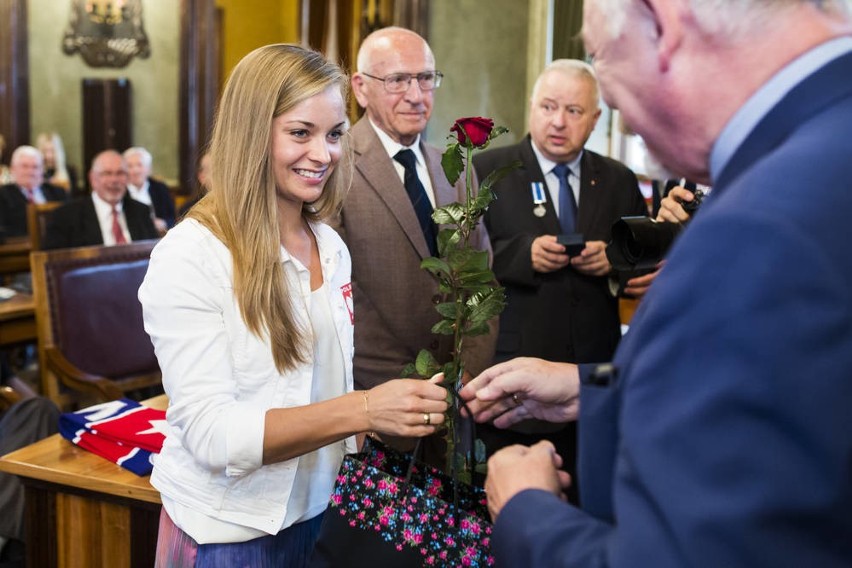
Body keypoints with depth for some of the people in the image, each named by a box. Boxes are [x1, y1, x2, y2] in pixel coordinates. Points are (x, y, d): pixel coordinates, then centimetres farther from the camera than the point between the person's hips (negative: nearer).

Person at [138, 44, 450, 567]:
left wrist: (404, 409, -8)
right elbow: (212, 434, -24)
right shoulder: (191, 255, -19)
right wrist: (362, 410, -34)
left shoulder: (331, 247, 2)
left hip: (319, 515, 6)